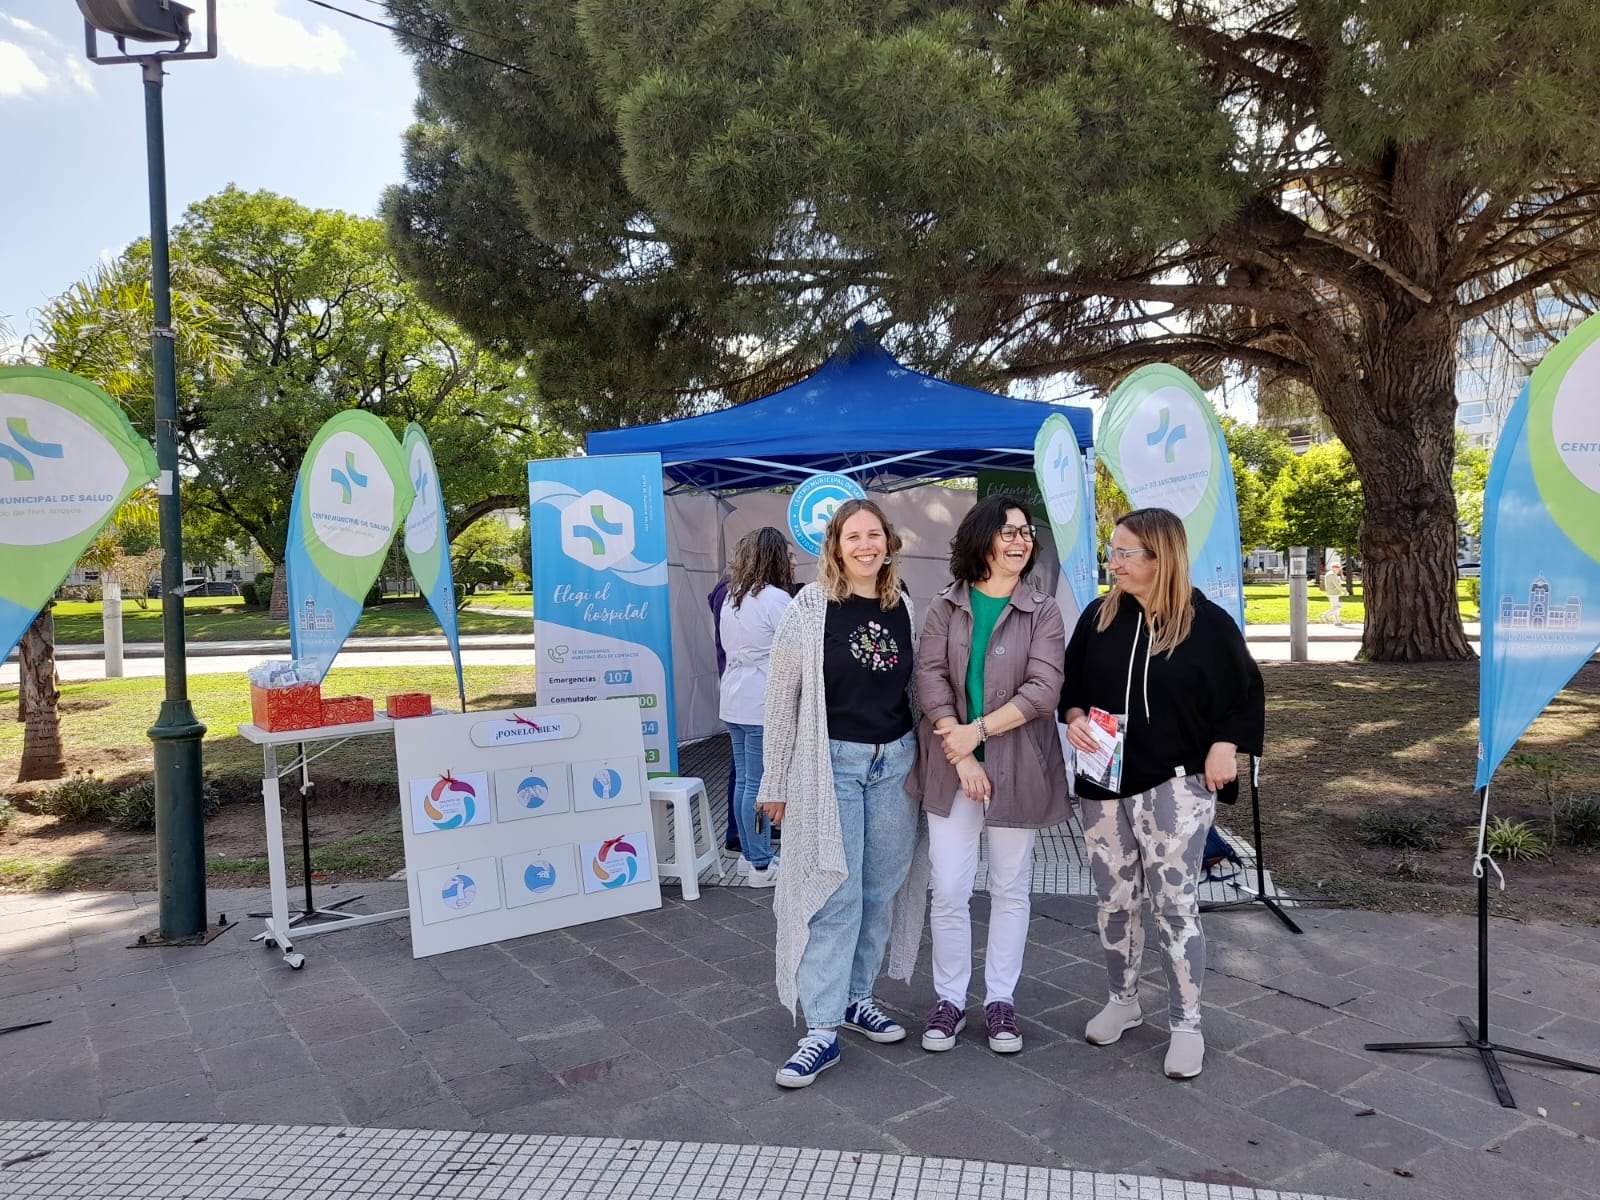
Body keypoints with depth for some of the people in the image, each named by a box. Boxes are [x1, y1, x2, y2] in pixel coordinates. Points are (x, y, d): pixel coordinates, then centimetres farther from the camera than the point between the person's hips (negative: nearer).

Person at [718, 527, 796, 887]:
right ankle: (761, 866, 6)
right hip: (762, 704, -8)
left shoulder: (731, 597, 12)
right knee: (759, 784, -2)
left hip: (734, 700, 8)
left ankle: (748, 855, 23)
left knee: (744, 780, 14)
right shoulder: (776, 599, -14)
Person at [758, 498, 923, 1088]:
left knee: (881, 889, 11)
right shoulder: (811, 608, -7)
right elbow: (782, 698, -5)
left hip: (895, 761, 5)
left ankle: (857, 996, 29)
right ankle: (822, 1030, 4)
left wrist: (924, 762, 12)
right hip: (832, 762, -4)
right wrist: (776, 783, -4)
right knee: (835, 893, -5)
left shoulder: (903, 608, 5)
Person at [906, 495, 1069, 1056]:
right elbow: (930, 679, -5)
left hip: (1016, 767, 0)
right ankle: (949, 999, 20)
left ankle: (1001, 1000, 26)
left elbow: (1043, 689, -10)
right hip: (951, 767, 1)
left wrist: (977, 729, -16)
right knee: (949, 891, 3)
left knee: (1010, 888, 11)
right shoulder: (946, 608, 3)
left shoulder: (1042, 612, 0)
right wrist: (960, 754, -14)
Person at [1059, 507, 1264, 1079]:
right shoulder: (1098, 616, 1)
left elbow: (1245, 692, 2)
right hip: (1104, 783, 4)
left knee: (1175, 903, 0)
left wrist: (1225, 745, -10)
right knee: (1113, 899, 13)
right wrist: (1074, 718, -7)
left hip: (1175, 784, -4)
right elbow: (1069, 682, 11)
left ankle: (1187, 1024, 16)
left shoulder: (1208, 622, -8)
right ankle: (1122, 1001, 32)